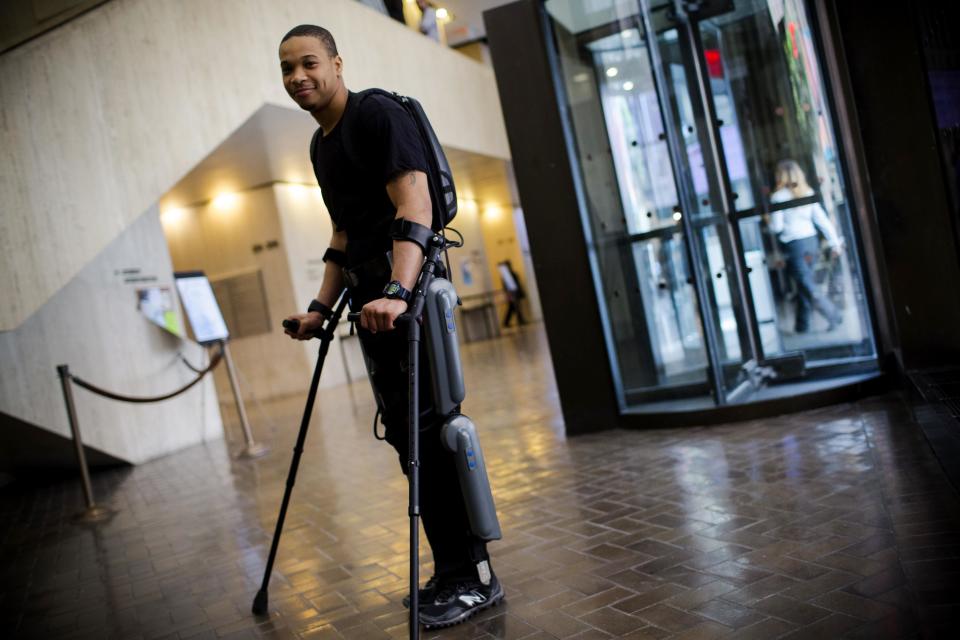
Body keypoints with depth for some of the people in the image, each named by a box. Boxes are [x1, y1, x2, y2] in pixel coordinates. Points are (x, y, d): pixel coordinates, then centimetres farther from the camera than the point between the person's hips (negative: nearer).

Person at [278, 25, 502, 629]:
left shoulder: (378, 115, -8)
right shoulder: (321, 146, 21)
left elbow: (415, 204, -21)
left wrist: (396, 293, -32)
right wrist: (322, 306, 19)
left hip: (407, 285, -9)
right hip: (370, 297, 9)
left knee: (428, 428, -9)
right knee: (405, 433, 9)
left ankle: (476, 577, 2)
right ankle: (450, 573, 20)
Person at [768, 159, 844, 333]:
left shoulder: (778, 196, -9)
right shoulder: (808, 193, 6)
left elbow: (776, 227, -11)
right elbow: (823, 220, 6)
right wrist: (835, 243, 9)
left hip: (793, 245, -6)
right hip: (812, 241, 6)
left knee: (807, 286, -2)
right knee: (804, 283, 15)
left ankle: (834, 316, -13)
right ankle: (802, 325, 23)